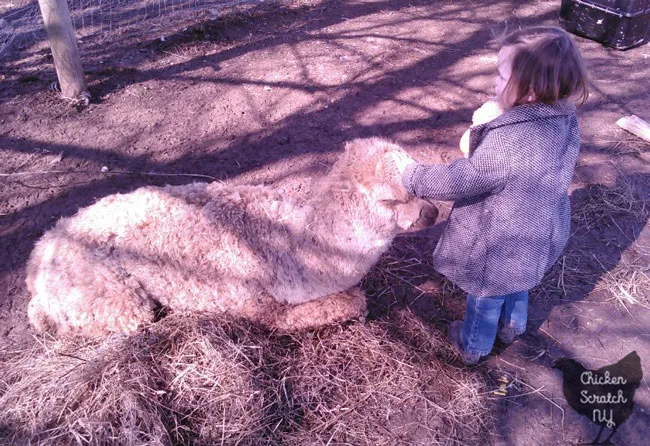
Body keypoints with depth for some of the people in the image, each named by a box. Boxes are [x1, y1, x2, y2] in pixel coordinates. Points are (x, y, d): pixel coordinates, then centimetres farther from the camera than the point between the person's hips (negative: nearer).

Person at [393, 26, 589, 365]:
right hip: (536, 238, 7)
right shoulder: (566, 122, -11)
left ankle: (473, 347, 46)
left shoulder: (506, 141, -38)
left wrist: (411, 175, -17)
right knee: (516, 285, 34)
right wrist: (490, 133, -2)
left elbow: (458, 181, -31)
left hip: (497, 246, -7)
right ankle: (512, 327, 60)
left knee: (486, 299, 20)